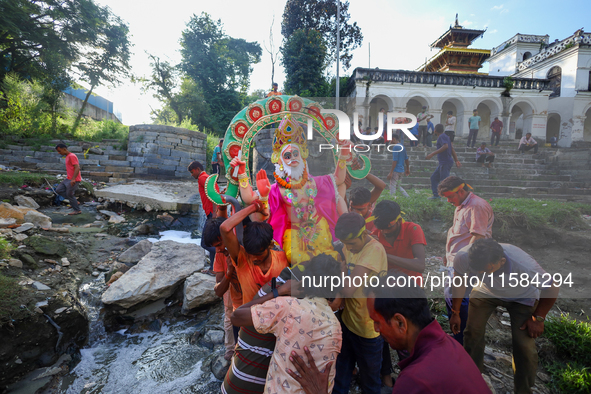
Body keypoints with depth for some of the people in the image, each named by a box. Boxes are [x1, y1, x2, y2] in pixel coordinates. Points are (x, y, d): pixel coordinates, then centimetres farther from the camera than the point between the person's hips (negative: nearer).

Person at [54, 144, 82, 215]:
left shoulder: (72, 156, -14)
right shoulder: (67, 157, 17)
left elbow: (77, 168, -23)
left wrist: (73, 179, -31)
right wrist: (65, 180, 26)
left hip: (74, 180, -10)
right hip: (68, 179, 10)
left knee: (69, 194, -4)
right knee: (58, 190, 8)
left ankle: (77, 210, 7)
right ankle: (74, 201, 12)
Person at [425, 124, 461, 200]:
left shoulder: (442, 137, -12)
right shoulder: (445, 137, 17)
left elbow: (445, 146, -30)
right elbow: (452, 149, 17)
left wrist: (432, 154, -32)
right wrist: (456, 161, 19)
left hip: (445, 163, -10)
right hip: (442, 163, 10)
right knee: (434, 178, 15)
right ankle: (436, 195, 19)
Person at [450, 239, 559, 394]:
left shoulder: (525, 267, -43)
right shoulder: (463, 257, -37)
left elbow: (552, 289, -19)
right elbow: (459, 281, -13)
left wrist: (538, 318, -10)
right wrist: (455, 313, -5)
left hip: (522, 297, -1)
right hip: (486, 291, 2)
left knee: (524, 345, -10)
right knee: (472, 332, -2)